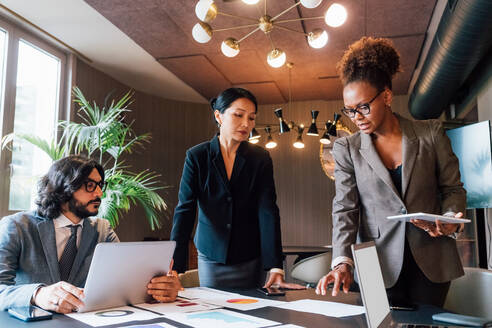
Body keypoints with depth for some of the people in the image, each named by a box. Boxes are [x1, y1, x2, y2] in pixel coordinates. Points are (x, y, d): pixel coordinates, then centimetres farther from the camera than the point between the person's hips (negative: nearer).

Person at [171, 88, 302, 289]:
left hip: (250, 259, 1)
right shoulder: (196, 157, -7)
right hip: (211, 258, 0)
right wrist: (174, 268, -24)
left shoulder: (260, 159, -5)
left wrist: (275, 268, -21)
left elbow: (268, 212, -12)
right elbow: (185, 210, -13)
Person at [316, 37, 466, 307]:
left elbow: (453, 188, 8)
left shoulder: (431, 133, 1)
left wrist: (450, 220, -14)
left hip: (430, 261, 1)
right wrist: (342, 262, -17)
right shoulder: (346, 148, 1)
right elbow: (345, 208, -5)